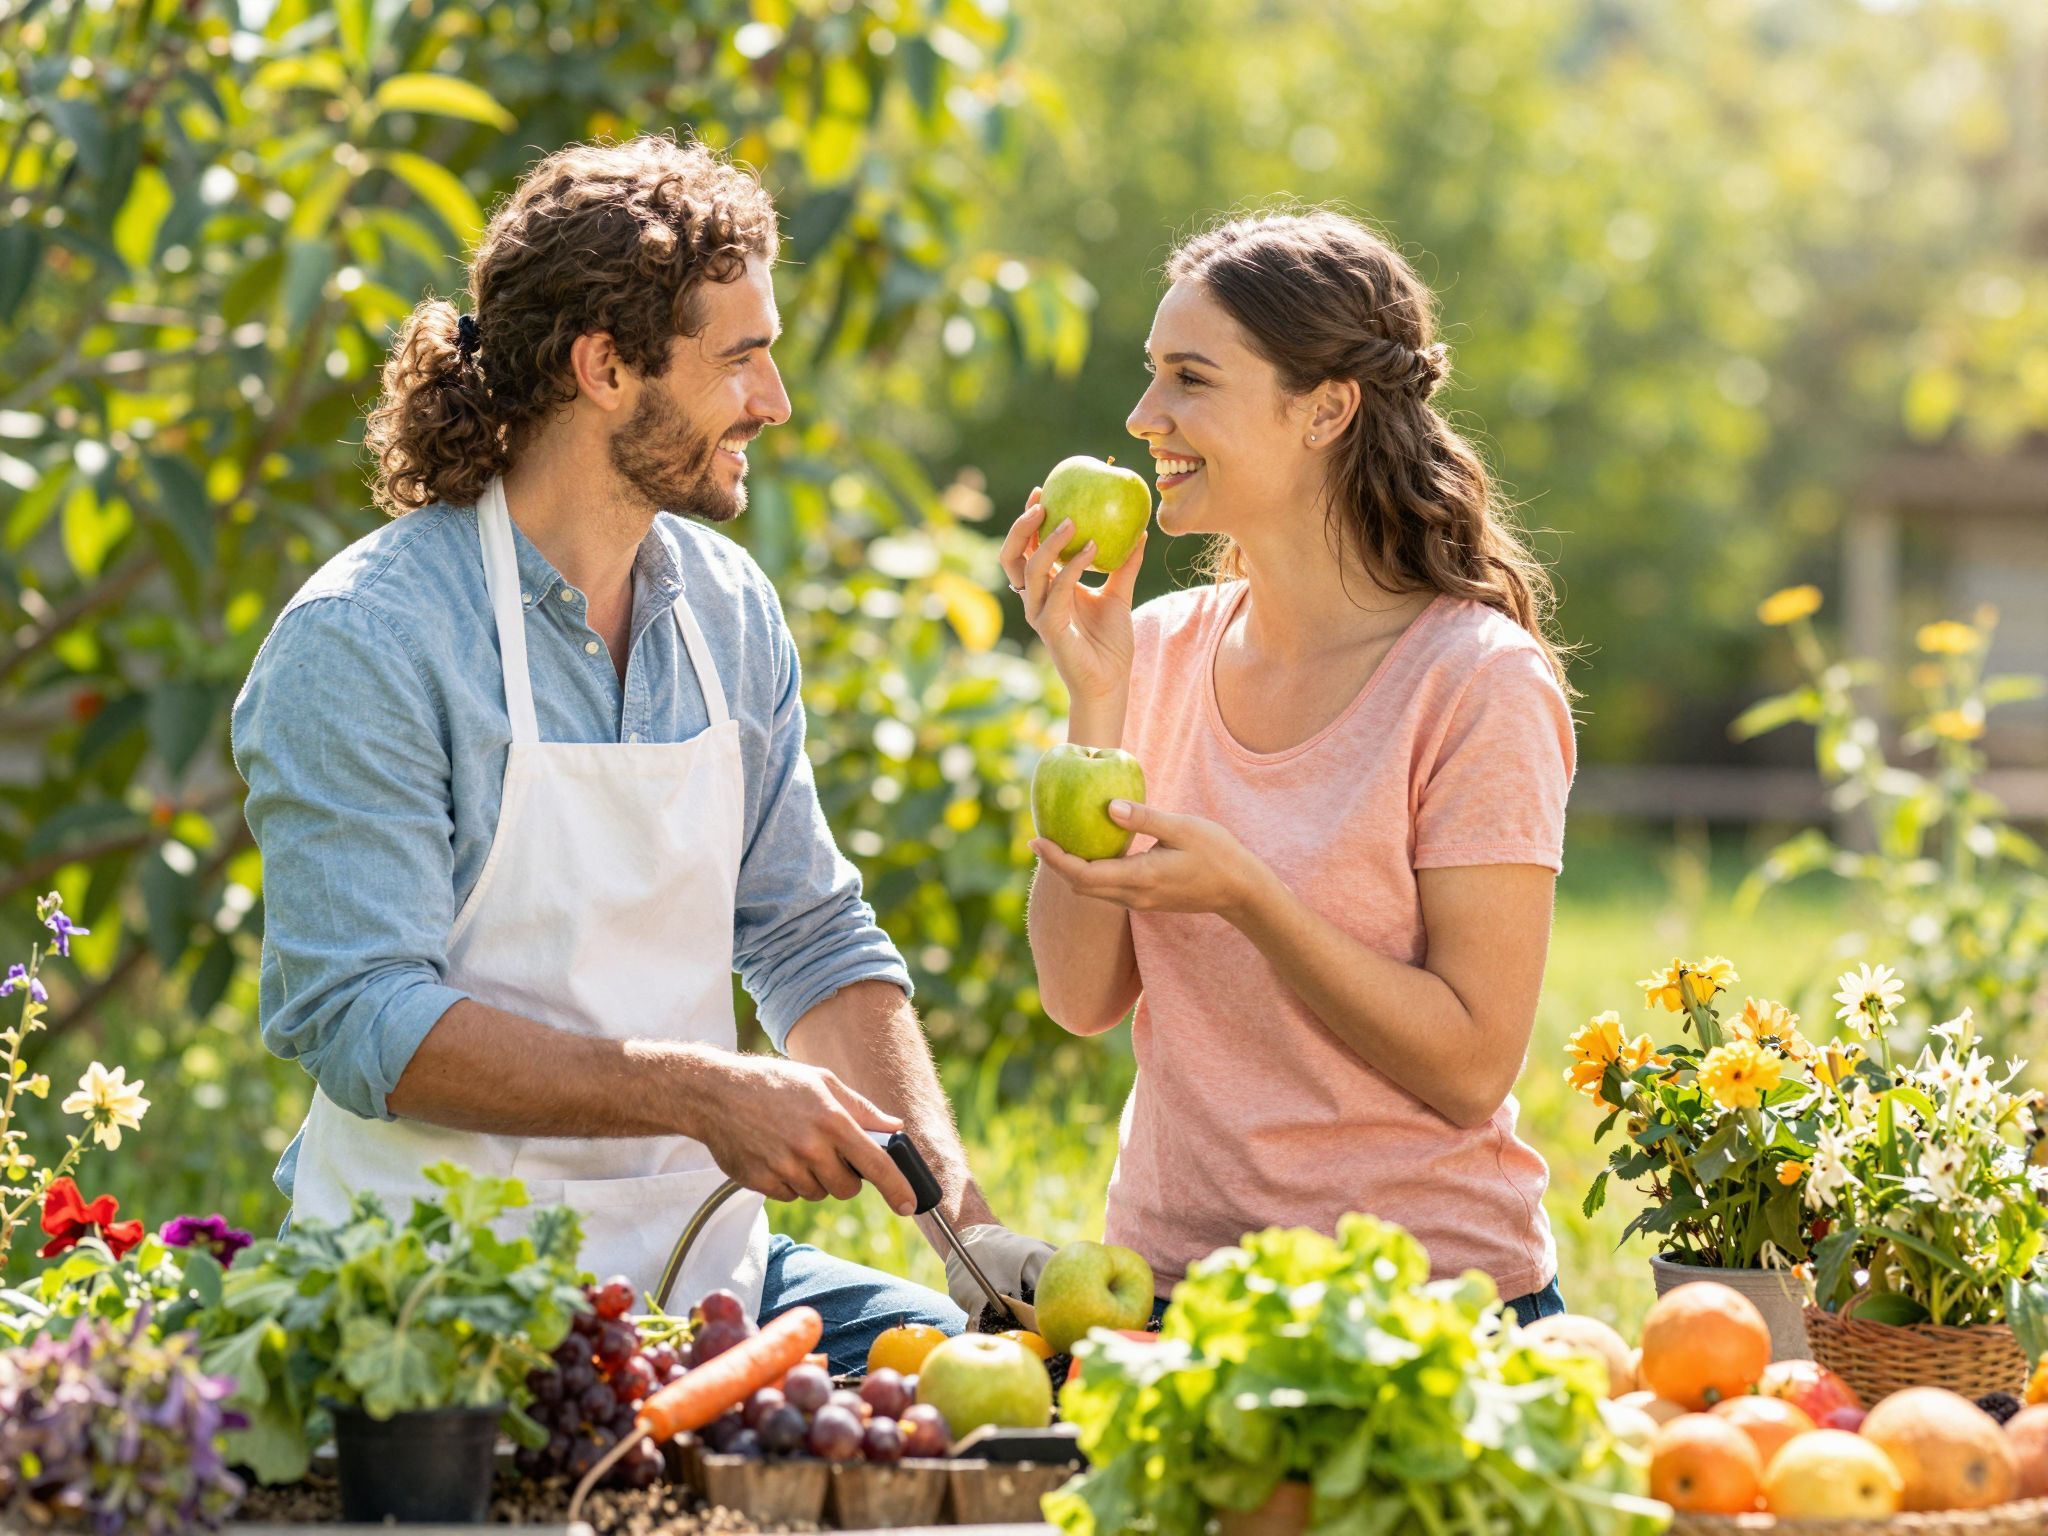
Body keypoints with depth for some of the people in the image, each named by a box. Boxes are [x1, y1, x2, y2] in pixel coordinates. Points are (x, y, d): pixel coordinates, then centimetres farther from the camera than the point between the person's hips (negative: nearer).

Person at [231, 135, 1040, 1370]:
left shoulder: (729, 609, 11)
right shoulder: (359, 642, -11)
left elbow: (814, 942, 14)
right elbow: (362, 1022, -17)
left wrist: (960, 1205, -1)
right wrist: (699, 1094, -25)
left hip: (705, 1267, 7)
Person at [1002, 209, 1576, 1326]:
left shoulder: (1479, 682, -9)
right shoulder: (1161, 651, 7)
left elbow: (1470, 1068, -12)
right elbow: (1083, 998, 1)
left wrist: (1242, 893, -22)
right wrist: (1094, 703, -6)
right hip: (1170, 1271, 5)